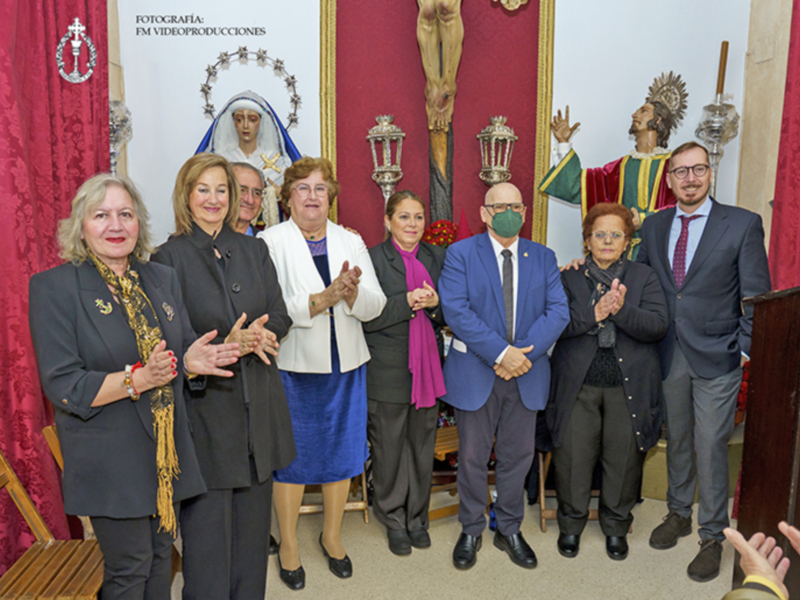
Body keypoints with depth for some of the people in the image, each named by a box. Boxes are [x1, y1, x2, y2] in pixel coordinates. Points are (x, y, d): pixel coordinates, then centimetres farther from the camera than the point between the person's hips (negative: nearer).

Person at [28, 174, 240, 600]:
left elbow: (185, 347, 12)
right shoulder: (54, 287, -9)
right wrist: (137, 380, -26)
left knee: (161, 555, 18)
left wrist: (191, 362, -12)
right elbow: (61, 385, -14)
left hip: (167, 450, 5)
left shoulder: (163, 279, 6)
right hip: (108, 459, -5)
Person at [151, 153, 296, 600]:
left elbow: (280, 316, 6)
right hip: (204, 407, -4)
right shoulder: (169, 256, -4)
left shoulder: (254, 250, 9)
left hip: (257, 405, 4)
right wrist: (226, 345, -22)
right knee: (207, 524, 5)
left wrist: (259, 335, -15)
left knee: (253, 517, 14)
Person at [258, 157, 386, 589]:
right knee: (290, 454, 7)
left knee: (342, 451, 13)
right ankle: (288, 543, 29)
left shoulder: (351, 242, 9)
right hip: (292, 367, -4)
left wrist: (352, 292, -19)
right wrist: (322, 299, -25)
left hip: (345, 366, 4)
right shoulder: (269, 242, -4)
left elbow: (375, 306, 1)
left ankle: (332, 535, 35)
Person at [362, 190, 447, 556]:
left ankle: (417, 517, 32)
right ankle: (394, 520, 28)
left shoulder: (437, 258, 8)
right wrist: (408, 302, -21)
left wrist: (435, 304, -12)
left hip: (428, 367, 4)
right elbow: (367, 318, -12)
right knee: (389, 448, 8)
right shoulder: (372, 259, -5)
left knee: (423, 446, 13)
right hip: (388, 370, -3)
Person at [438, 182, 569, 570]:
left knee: (518, 455, 13)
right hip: (475, 373, -2)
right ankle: (471, 531, 29)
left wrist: (524, 352, -16)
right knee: (472, 456, 9)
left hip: (527, 375, 3)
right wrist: (500, 353, -21)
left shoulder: (543, 257, 7)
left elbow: (558, 310, -2)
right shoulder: (461, 254, -3)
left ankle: (509, 530, 33)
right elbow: (456, 310, -14)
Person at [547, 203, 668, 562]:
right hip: (577, 385, -1)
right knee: (572, 456, 3)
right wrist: (595, 312, -22)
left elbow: (657, 325, -6)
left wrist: (621, 310, -22)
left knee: (624, 458, 8)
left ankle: (616, 527, 31)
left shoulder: (644, 277, 8)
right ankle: (571, 524, 26)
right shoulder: (568, 277, 5)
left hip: (629, 387, 1)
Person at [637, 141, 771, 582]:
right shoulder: (654, 226, 6)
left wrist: (744, 350, -9)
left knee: (710, 447, 2)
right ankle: (678, 513, 36)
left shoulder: (743, 224, -6)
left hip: (716, 359, -3)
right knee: (676, 439, 17)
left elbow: (757, 297, -5)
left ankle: (713, 537, 20)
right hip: (668, 356, 4)